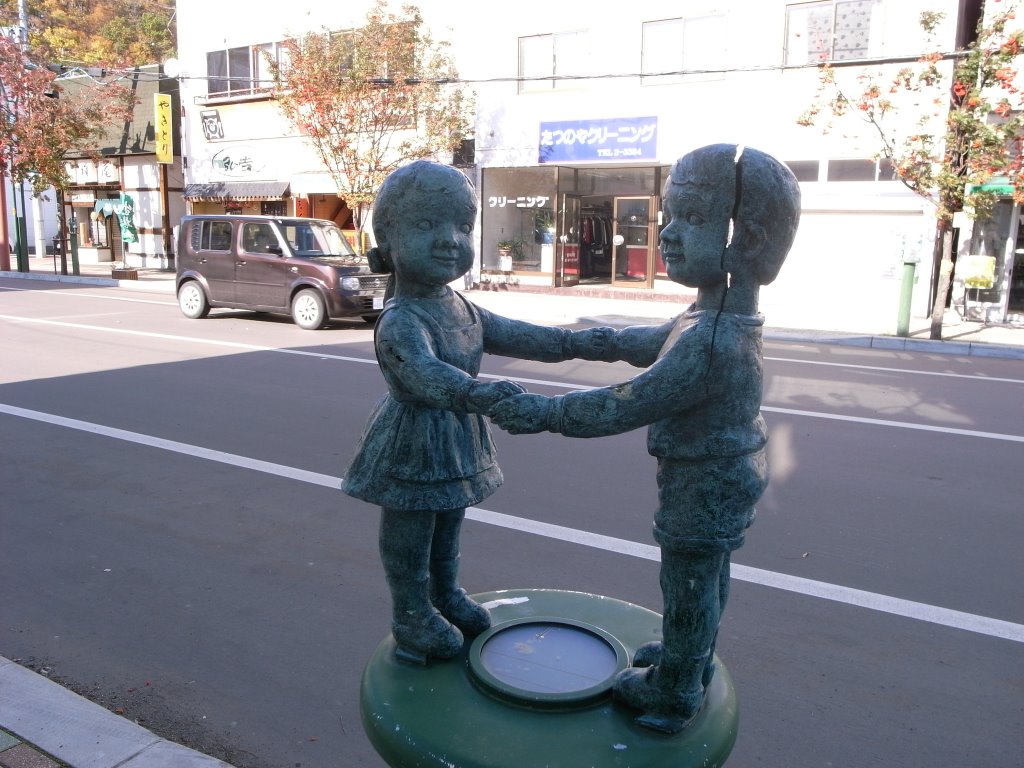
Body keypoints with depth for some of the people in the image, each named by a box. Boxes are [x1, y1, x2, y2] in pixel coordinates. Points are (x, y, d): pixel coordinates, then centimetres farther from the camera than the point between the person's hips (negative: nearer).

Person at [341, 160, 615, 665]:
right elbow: (424, 370, -43)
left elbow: (514, 335, 11)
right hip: (413, 442, -8)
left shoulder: (462, 309, 5)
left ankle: (446, 594, 43)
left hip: (456, 439, 8)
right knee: (410, 533, 8)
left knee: (448, 527, 23)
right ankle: (412, 615, 25)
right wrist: (474, 393, -61)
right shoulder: (399, 320, -25)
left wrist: (572, 343, 6)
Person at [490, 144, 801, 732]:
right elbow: (664, 343, 19)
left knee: (689, 587, 10)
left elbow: (629, 405, -32)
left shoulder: (712, 343, -35)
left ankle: (674, 691, 31)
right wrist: (611, 342, 35)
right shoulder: (722, 318, -1)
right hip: (726, 479, 10)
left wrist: (547, 413, -25)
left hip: (703, 485, -10)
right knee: (708, 578, 25)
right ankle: (692, 663, 46)